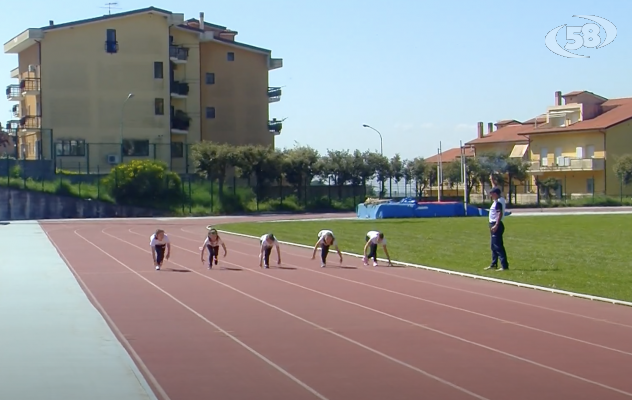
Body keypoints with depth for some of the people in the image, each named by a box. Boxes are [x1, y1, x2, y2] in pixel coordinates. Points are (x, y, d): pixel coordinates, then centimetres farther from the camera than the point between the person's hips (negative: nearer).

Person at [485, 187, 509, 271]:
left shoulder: (498, 202, -17)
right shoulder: (497, 201, 12)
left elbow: (500, 214, -25)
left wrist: (496, 225, -28)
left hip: (496, 225, -11)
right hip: (494, 225, 11)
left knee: (498, 246, -11)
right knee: (494, 246, 19)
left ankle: (504, 265, -13)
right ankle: (494, 264, 29)